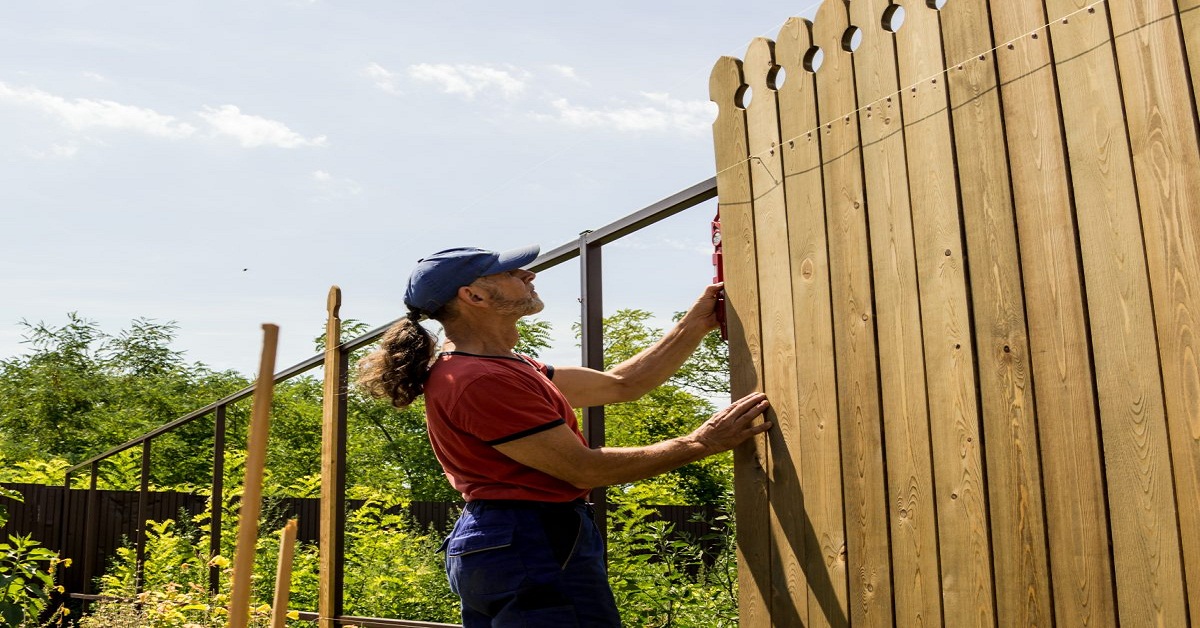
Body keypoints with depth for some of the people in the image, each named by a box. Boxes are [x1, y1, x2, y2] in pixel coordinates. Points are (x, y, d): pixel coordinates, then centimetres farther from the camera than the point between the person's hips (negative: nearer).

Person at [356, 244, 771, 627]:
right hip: (534, 546, -11)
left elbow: (621, 385, 15)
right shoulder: (480, 381, -19)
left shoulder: (504, 368, 15)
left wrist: (698, 322, 13)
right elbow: (585, 469, -17)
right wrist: (701, 443, -10)